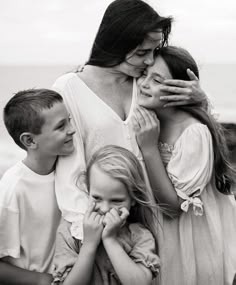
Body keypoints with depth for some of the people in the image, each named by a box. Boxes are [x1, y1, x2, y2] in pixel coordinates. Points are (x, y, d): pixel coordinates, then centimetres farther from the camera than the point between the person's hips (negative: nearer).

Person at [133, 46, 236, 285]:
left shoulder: (195, 133, -27)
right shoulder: (148, 121, -8)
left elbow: (174, 203, -24)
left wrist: (149, 148, -30)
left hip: (195, 238, -5)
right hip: (161, 233, 6)